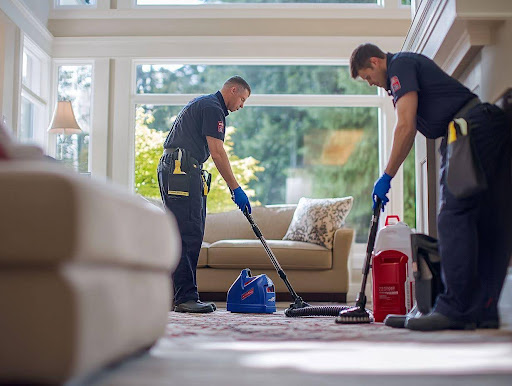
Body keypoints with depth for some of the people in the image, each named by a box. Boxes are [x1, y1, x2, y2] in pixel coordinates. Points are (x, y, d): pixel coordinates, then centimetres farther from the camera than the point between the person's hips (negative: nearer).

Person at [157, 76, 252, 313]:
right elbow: (217, 153, -15)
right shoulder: (213, 108, -8)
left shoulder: (202, 104, 25)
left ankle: (185, 295, 11)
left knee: (192, 236, 9)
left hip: (182, 173, 11)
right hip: (181, 171, -11)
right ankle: (185, 298, -13)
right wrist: (236, 189, -13)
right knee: (188, 235, -13)